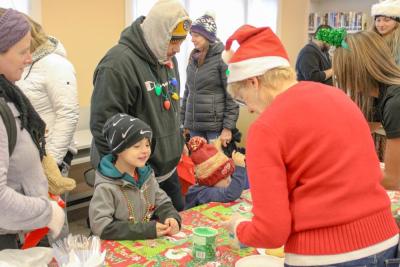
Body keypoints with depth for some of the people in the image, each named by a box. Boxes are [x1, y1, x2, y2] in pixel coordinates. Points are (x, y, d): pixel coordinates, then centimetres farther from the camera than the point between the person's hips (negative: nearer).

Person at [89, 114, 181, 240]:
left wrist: (171, 217, -14)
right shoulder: (106, 187, -17)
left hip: (150, 241, 5)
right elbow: (101, 227, -21)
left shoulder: (146, 174, 3)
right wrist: (147, 229, -24)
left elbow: (162, 203, 9)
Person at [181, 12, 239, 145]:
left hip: (216, 126, -6)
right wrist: (185, 123, 15)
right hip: (194, 126, 6)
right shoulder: (193, 59, 11)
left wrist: (228, 127, -14)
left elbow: (232, 96, -11)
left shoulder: (223, 58, -8)